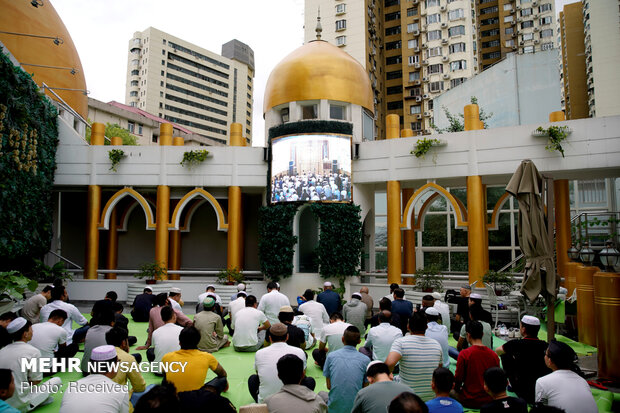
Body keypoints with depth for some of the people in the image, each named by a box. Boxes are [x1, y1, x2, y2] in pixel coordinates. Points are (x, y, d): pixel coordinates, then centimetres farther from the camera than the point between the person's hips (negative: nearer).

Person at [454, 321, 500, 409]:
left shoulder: (464, 354, -18)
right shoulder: (494, 355, -5)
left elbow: (458, 379, -11)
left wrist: (458, 390, 9)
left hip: (469, 402, -5)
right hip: (488, 400, 5)